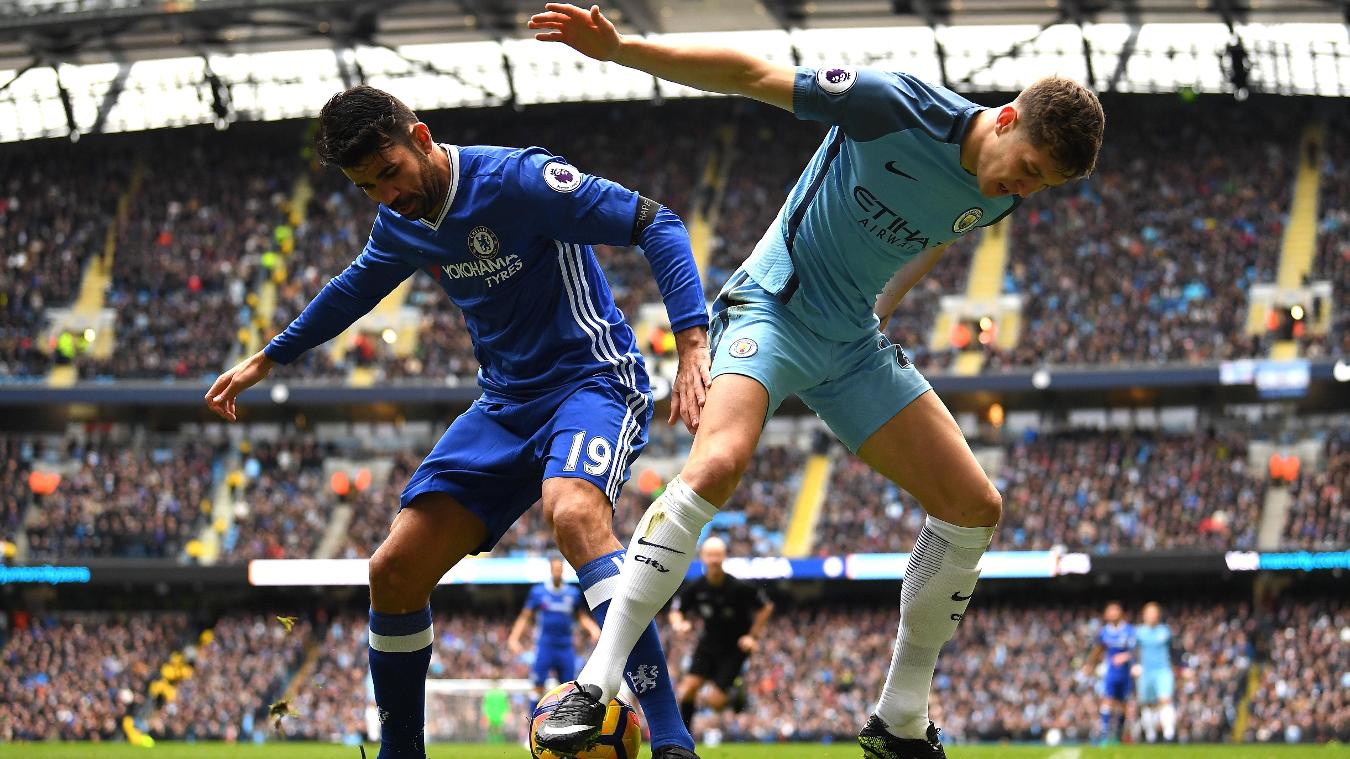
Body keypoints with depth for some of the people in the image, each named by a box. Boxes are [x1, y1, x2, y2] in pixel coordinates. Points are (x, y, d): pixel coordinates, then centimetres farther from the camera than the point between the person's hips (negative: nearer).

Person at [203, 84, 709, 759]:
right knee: (394, 570, -1)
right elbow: (355, 288, 29)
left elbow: (657, 225, -20)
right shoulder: (400, 222, 5)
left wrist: (693, 344, -30)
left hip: (591, 380, -8)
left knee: (573, 513, -39)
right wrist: (264, 361, 37)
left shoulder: (516, 180, -18)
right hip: (506, 403, 8)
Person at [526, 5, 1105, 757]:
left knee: (976, 507, 0)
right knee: (718, 464, -33)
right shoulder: (899, 106, -22)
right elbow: (752, 75, -17)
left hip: (855, 341, 7)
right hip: (774, 306, -7)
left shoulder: (999, 197, -2)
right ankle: (595, 688, -30)